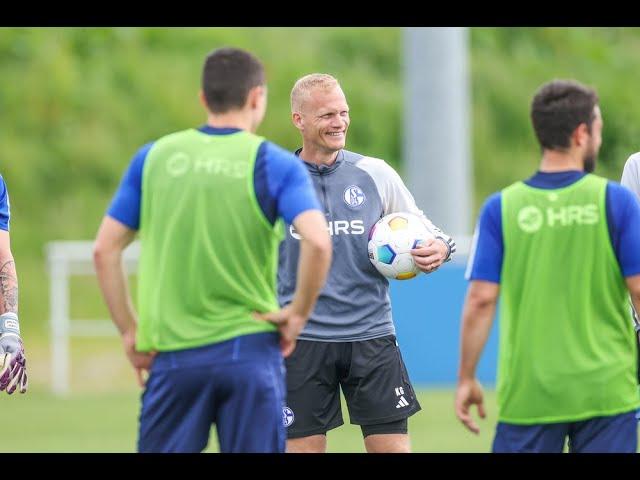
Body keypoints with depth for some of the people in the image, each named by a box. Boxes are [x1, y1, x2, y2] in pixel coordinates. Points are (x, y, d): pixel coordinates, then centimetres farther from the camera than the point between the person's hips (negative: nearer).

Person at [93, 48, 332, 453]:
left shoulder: (154, 157, 6)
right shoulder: (274, 164, -3)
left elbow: (105, 250, 5)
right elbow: (318, 242, -18)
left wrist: (130, 331, 9)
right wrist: (297, 314, -5)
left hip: (172, 357, 2)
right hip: (249, 353, -2)